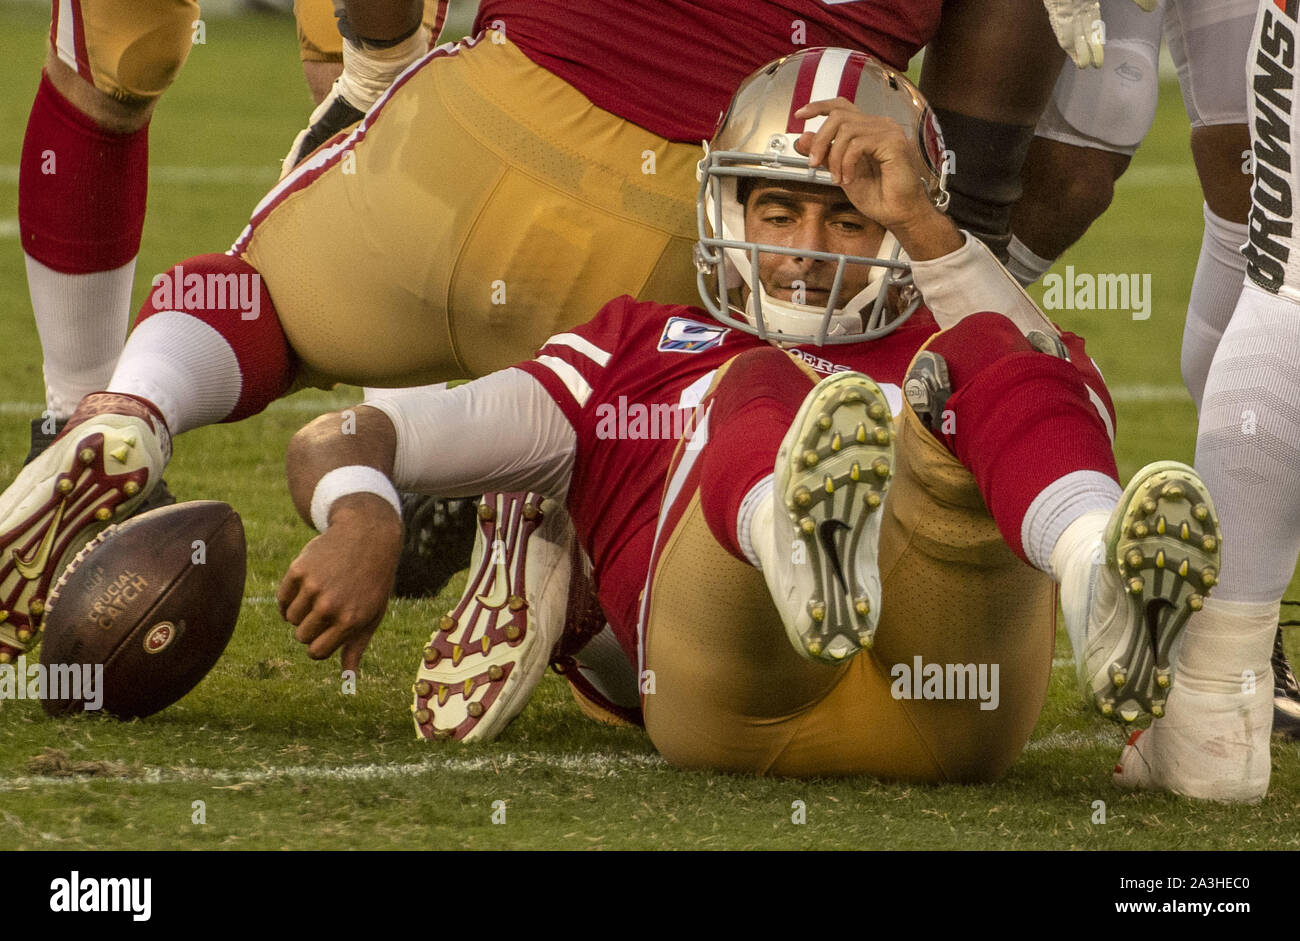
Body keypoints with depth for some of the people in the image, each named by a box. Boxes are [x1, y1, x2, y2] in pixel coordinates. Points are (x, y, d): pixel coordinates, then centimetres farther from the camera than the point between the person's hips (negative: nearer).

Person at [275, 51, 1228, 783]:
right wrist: (362, 521, 1)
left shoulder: (930, 353, 37)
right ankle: (807, 553, -67)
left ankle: (1110, 591, -56)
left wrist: (921, 223, 5)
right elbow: (342, 441, 25)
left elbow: (1075, 410, 11)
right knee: (763, 389, -27)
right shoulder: (642, 352, 36)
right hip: (740, 696, -1)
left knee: (987, 357, -21)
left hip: (940, 698, 1)